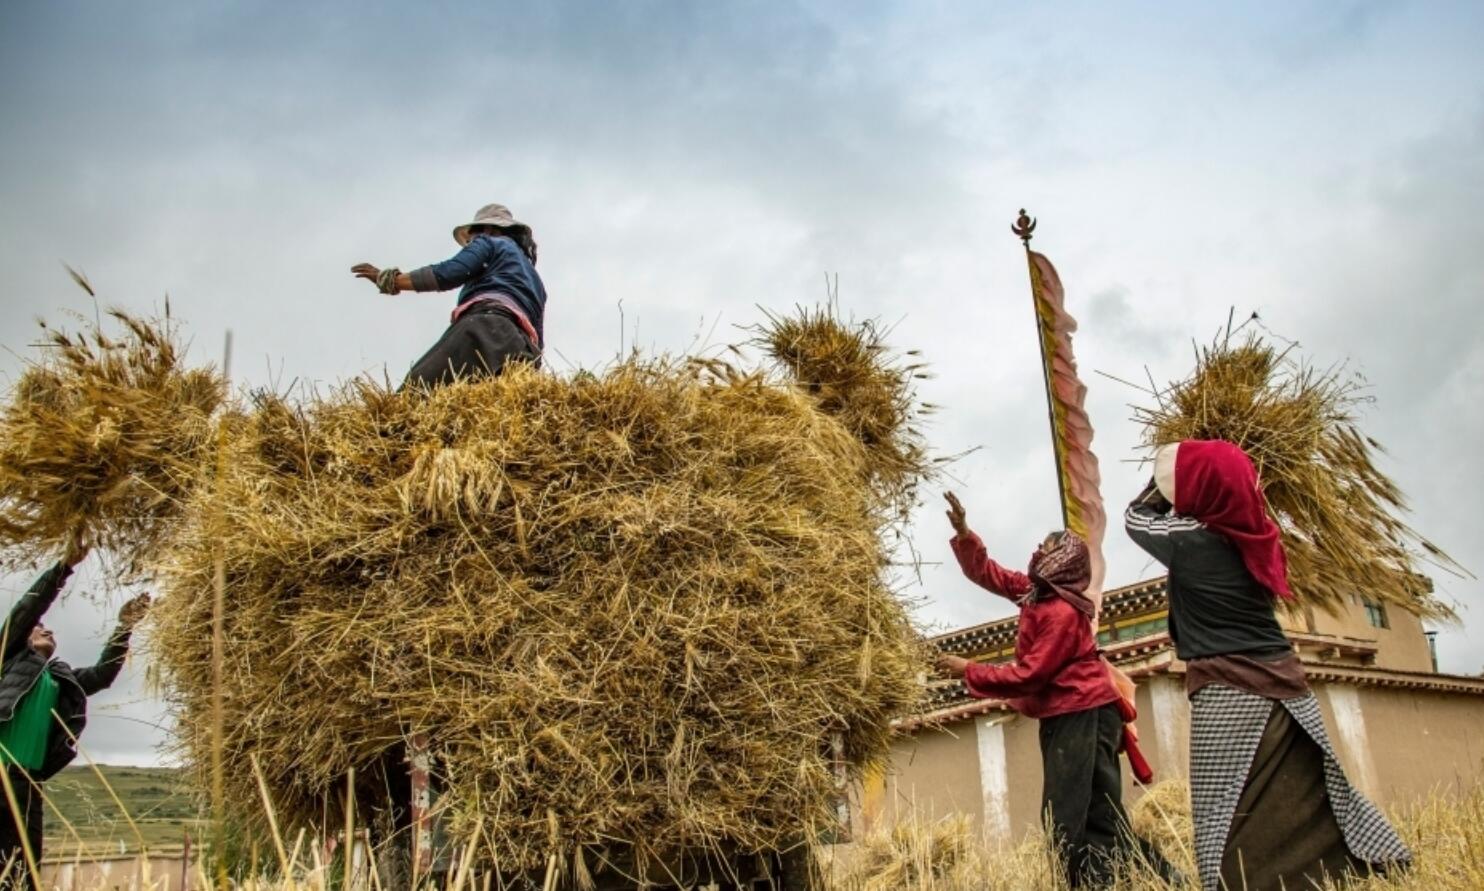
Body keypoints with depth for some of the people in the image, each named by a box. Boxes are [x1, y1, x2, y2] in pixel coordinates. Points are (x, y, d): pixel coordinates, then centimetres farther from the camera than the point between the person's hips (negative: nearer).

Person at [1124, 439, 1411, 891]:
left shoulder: (1186, 538, -10)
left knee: (1229, 821, -4)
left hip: (1228, 695, -7)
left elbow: (1135, 516, 10)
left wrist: (1169, 476, 20)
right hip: (1285, 683, 7)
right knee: (1312, 804, 14)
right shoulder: (1252, 533, 6)